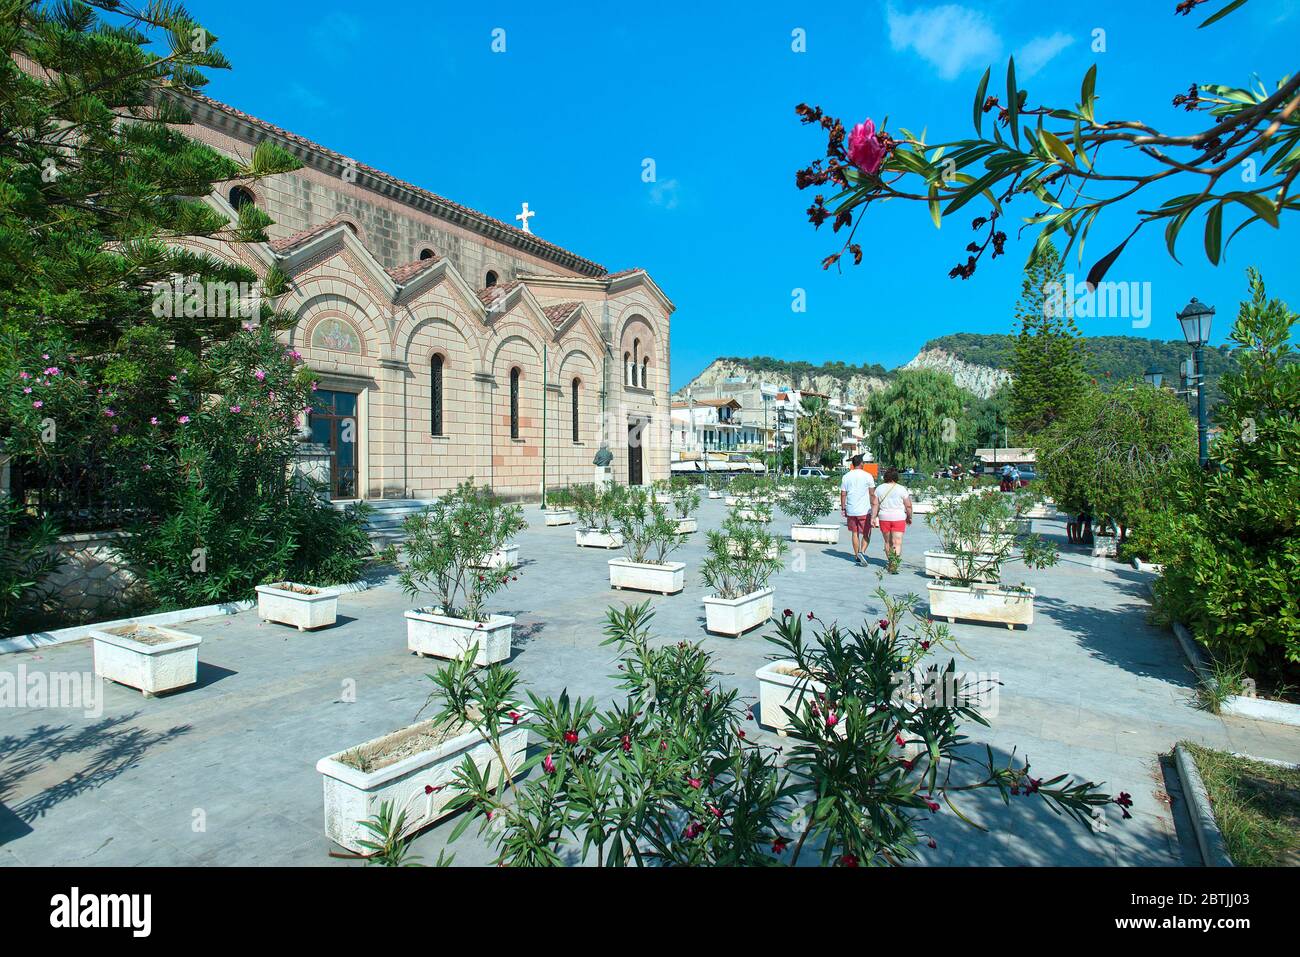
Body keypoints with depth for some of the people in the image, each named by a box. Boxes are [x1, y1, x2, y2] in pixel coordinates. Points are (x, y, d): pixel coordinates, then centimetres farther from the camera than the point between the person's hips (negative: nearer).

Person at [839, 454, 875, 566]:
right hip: (864, 510, -3)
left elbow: (843, 494, 4)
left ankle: (857, 556, 17)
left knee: (854, 533, 12)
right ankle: (862, 552, -14)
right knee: (866, 534, 6)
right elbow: (872, 494, -2)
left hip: (850, 510, 3)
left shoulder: (846, 476, 3)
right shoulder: (867, 476, -5)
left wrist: (843, 508, 11)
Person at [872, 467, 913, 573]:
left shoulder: (879, 488, 3)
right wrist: (909, 517, 10)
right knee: (897, 543, -5)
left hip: (884, 518, 3)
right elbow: (908, 506, -3)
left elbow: (875, 504, 0)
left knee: (887, 542, 16)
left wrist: (874, 517, 3)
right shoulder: (902, 489, -4)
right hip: (899, 518, -3)